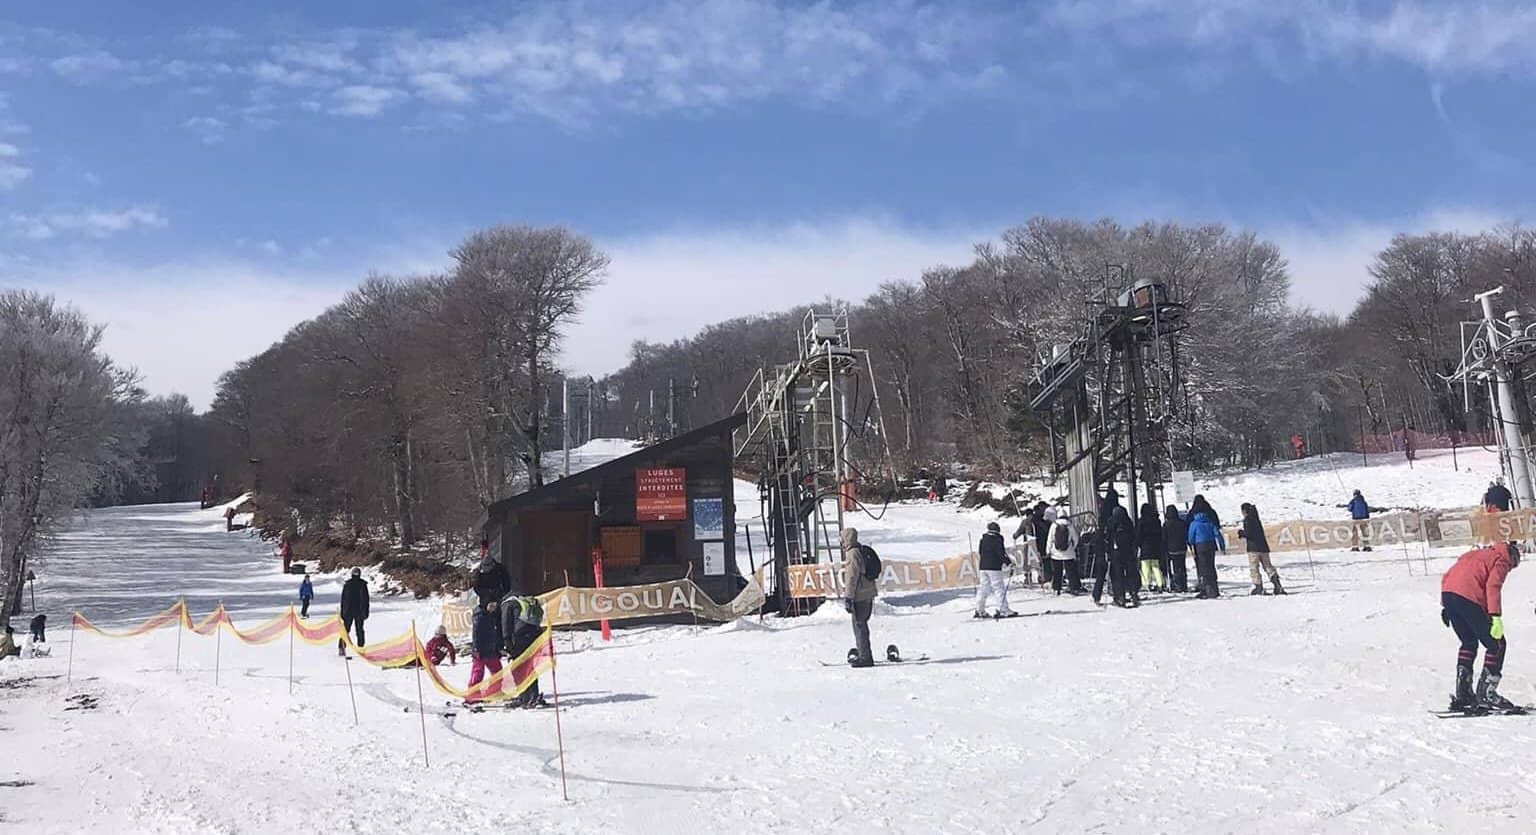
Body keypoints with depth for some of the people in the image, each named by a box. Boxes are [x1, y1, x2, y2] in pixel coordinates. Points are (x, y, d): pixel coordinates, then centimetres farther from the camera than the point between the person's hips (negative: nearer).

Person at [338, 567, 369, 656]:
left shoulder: (346, 584, 1)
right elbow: (366, 599, -5)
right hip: (359, 611, -1)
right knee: (360, 631, 6)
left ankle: (341, 648, -7)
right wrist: (366, 612, 1)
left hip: (348, 611, 2)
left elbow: (343, 599, 5)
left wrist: (342, 612, 11)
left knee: (345, 630, 5)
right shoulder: (363, 584, -6)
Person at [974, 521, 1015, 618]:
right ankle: (1003, 610, -8)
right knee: (1000, 588, -4)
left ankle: (980, 610, 10)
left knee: (983, 588, 12)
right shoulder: (997, 539, -8)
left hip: (983, 567, 7)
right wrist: (1009, 562, -8)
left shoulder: (983, 539, 12)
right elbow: (1001, 553, -14)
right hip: (994, 567, -7)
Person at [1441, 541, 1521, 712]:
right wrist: (1496, 616, -15)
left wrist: (1445, 606, 24)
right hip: (1468, 598, -7)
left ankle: (1462, 694, 15)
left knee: (1469, 643, 22)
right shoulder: (1501, 560, 10)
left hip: (1447, 593, 7)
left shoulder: (1474, 554, 31)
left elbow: (1446, 577, 25)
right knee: (1497, 644, 7)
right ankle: (1486, 693, 2)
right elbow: (1493, 586, -9)